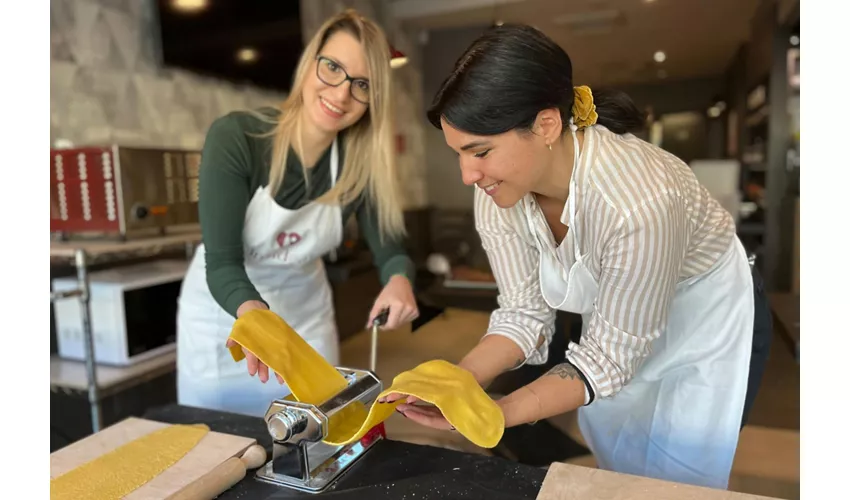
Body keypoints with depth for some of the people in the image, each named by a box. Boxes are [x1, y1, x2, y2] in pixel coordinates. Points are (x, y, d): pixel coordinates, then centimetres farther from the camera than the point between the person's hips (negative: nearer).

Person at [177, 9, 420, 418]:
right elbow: (221, 263, -27)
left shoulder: (361, 163, -16)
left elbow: (390, 249, -12)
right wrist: (253, 311, -48)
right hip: (224, 313, -2)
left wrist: (400, 280, -36)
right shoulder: (235, 137, -26)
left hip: (305, 313, 3)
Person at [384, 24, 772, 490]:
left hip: (709, 326, -4)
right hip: (615, 323, 5)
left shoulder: (638, 203, -40)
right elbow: (523, 313, -15)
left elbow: (608, 356, -30)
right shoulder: (496, 193, -22)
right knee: (614, 475, 23)